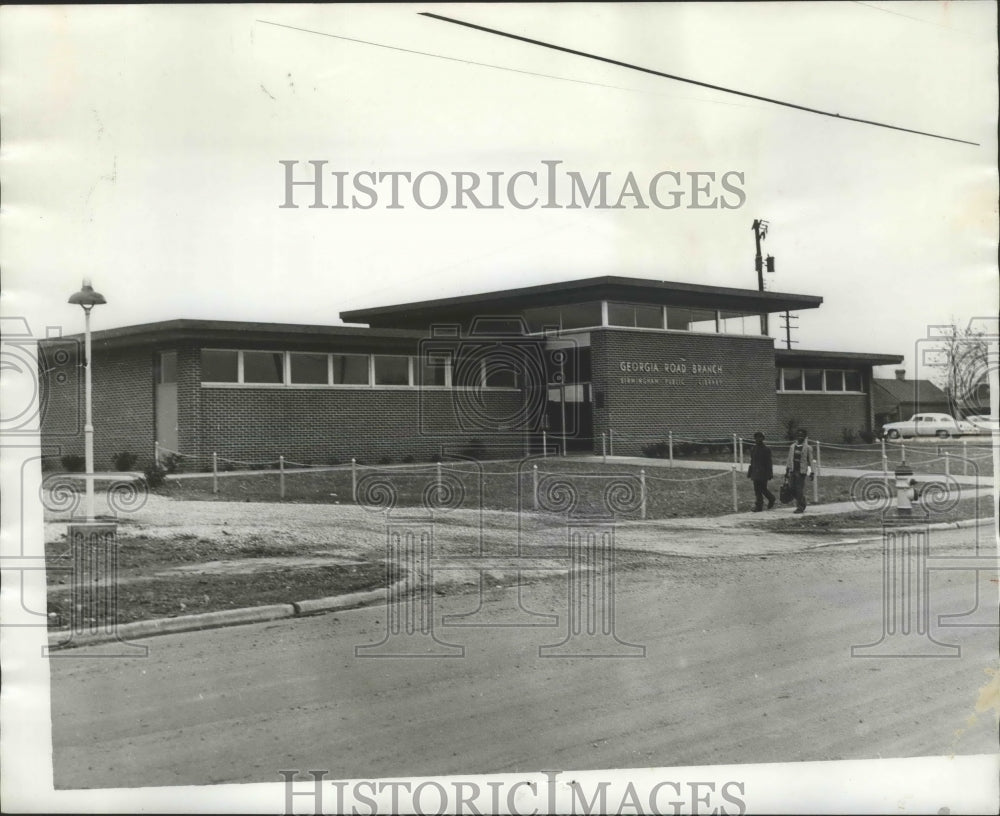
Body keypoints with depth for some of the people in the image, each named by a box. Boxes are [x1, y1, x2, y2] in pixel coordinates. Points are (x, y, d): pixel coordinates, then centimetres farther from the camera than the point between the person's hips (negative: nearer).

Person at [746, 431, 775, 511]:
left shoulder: (766, 449, -7)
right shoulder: (753, 449, 10)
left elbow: (769, 463, -7)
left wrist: (769, 474, -10)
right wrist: (750, 473, 12)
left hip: (763, 474, -5)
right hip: (755, 473, 5)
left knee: (763, 489, -2)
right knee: (757, 491, 3)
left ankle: (771, 499, 23)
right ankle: (758, 506, 8)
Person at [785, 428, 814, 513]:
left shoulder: (808, 448, 1)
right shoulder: (792, 447, 13)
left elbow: (810, 461, 1)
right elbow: (789, 460, 17)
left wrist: (811, 472, -3)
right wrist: (787, 470, 14)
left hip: (801, 471, -5)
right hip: (793, 471, 5)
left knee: (800, 490, -7)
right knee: (793, 489, 3)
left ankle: (801, 507, 1)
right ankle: (800, 505, 21)